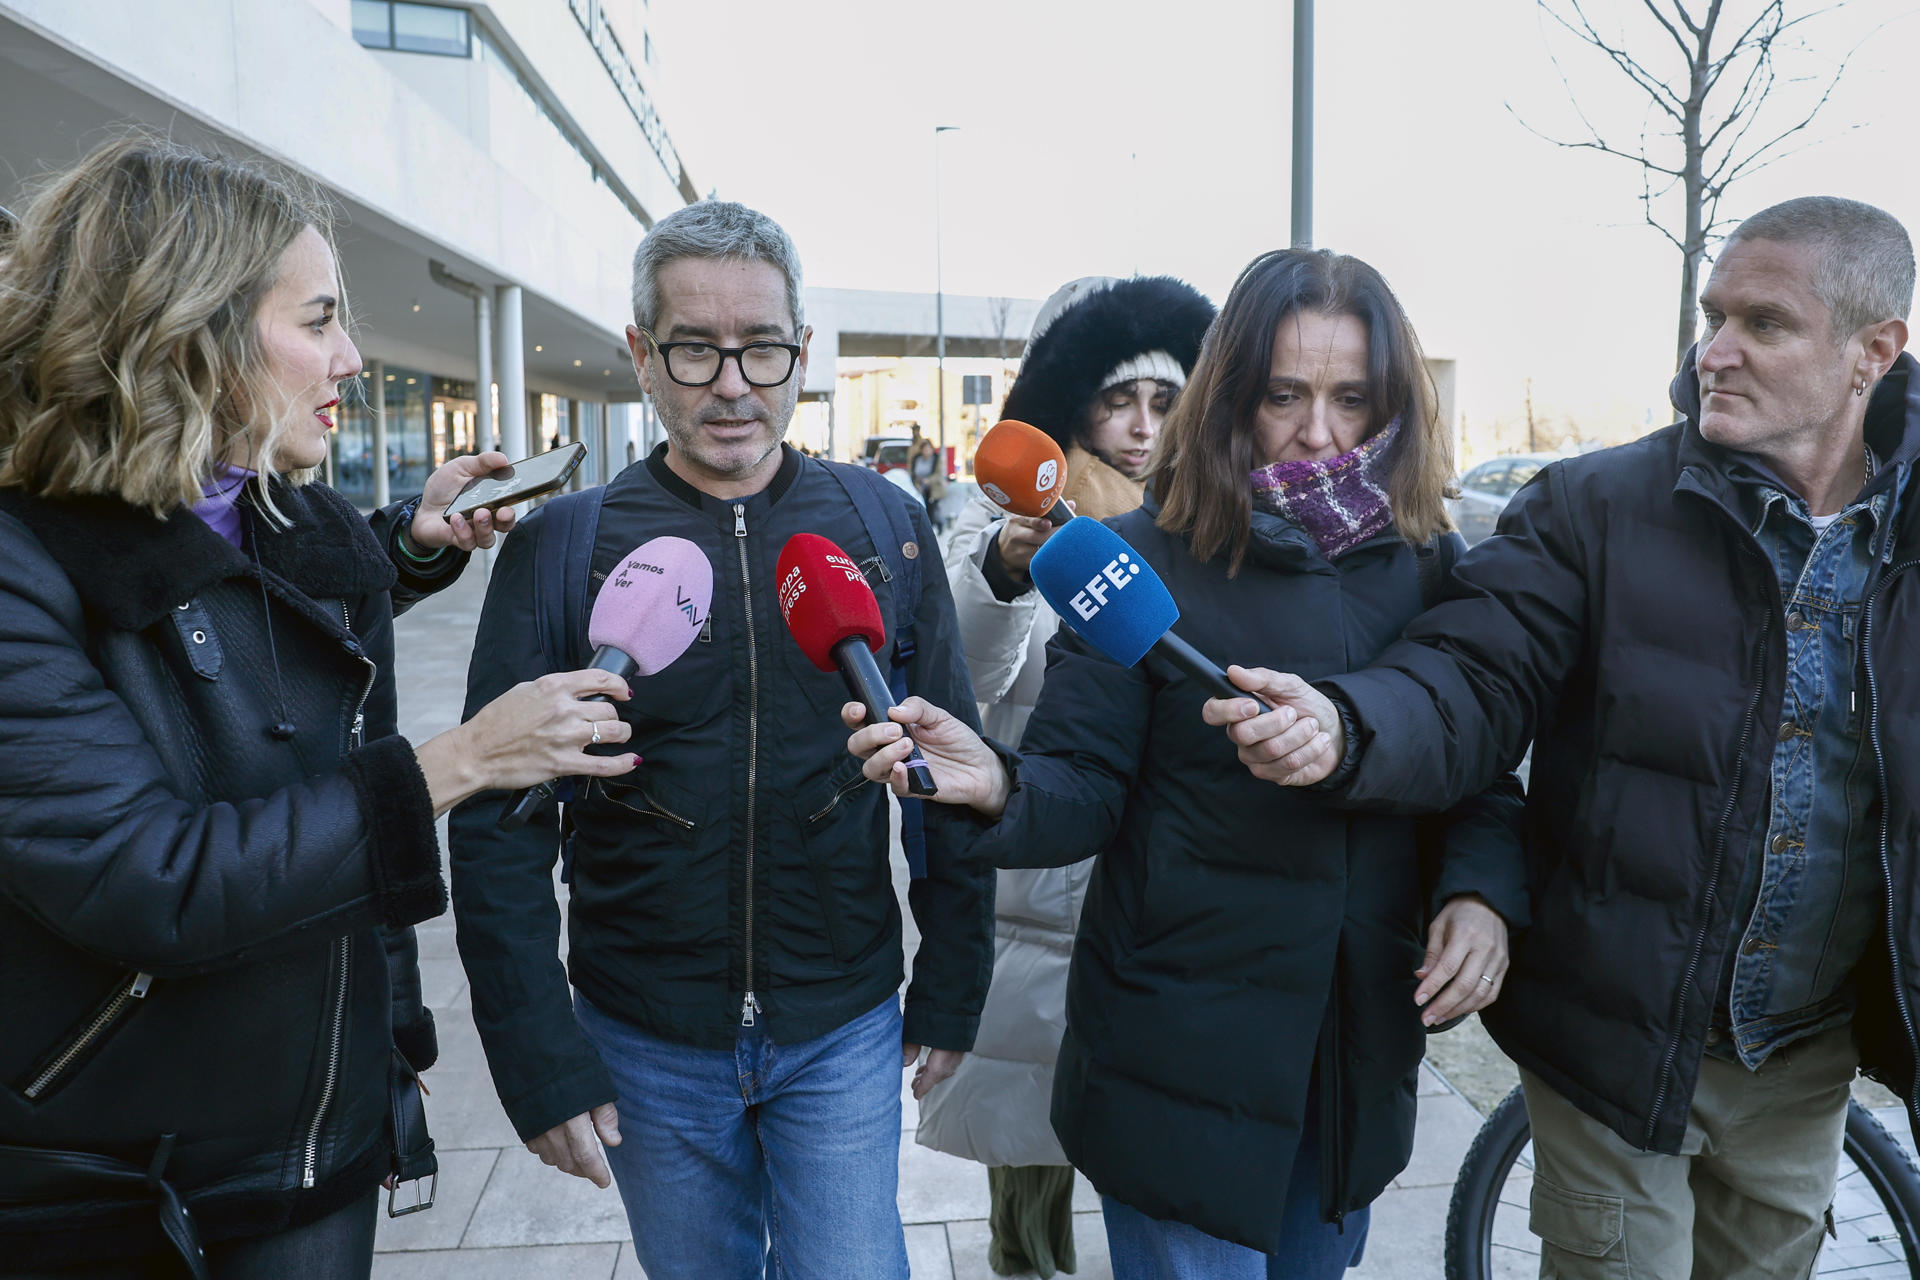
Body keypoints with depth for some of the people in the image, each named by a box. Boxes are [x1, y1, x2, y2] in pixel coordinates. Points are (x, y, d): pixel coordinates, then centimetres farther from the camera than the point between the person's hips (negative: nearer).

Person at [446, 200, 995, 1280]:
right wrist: (539, 1062, -8)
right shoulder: (560, 547, -7)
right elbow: (499, 828, -5)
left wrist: (952, 998, 4)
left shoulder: (885, 526, -3)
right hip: (647, 1047, 1)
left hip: (846, 1035, 0)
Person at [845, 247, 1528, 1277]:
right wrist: (999, 786, -33)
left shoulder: (1426, 562, 0)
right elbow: (1085, 786, -12)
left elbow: (1479, 768, 6)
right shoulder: (1147, 560, -11)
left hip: (1365, 1050, 5)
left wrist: (1482, 891, -13)